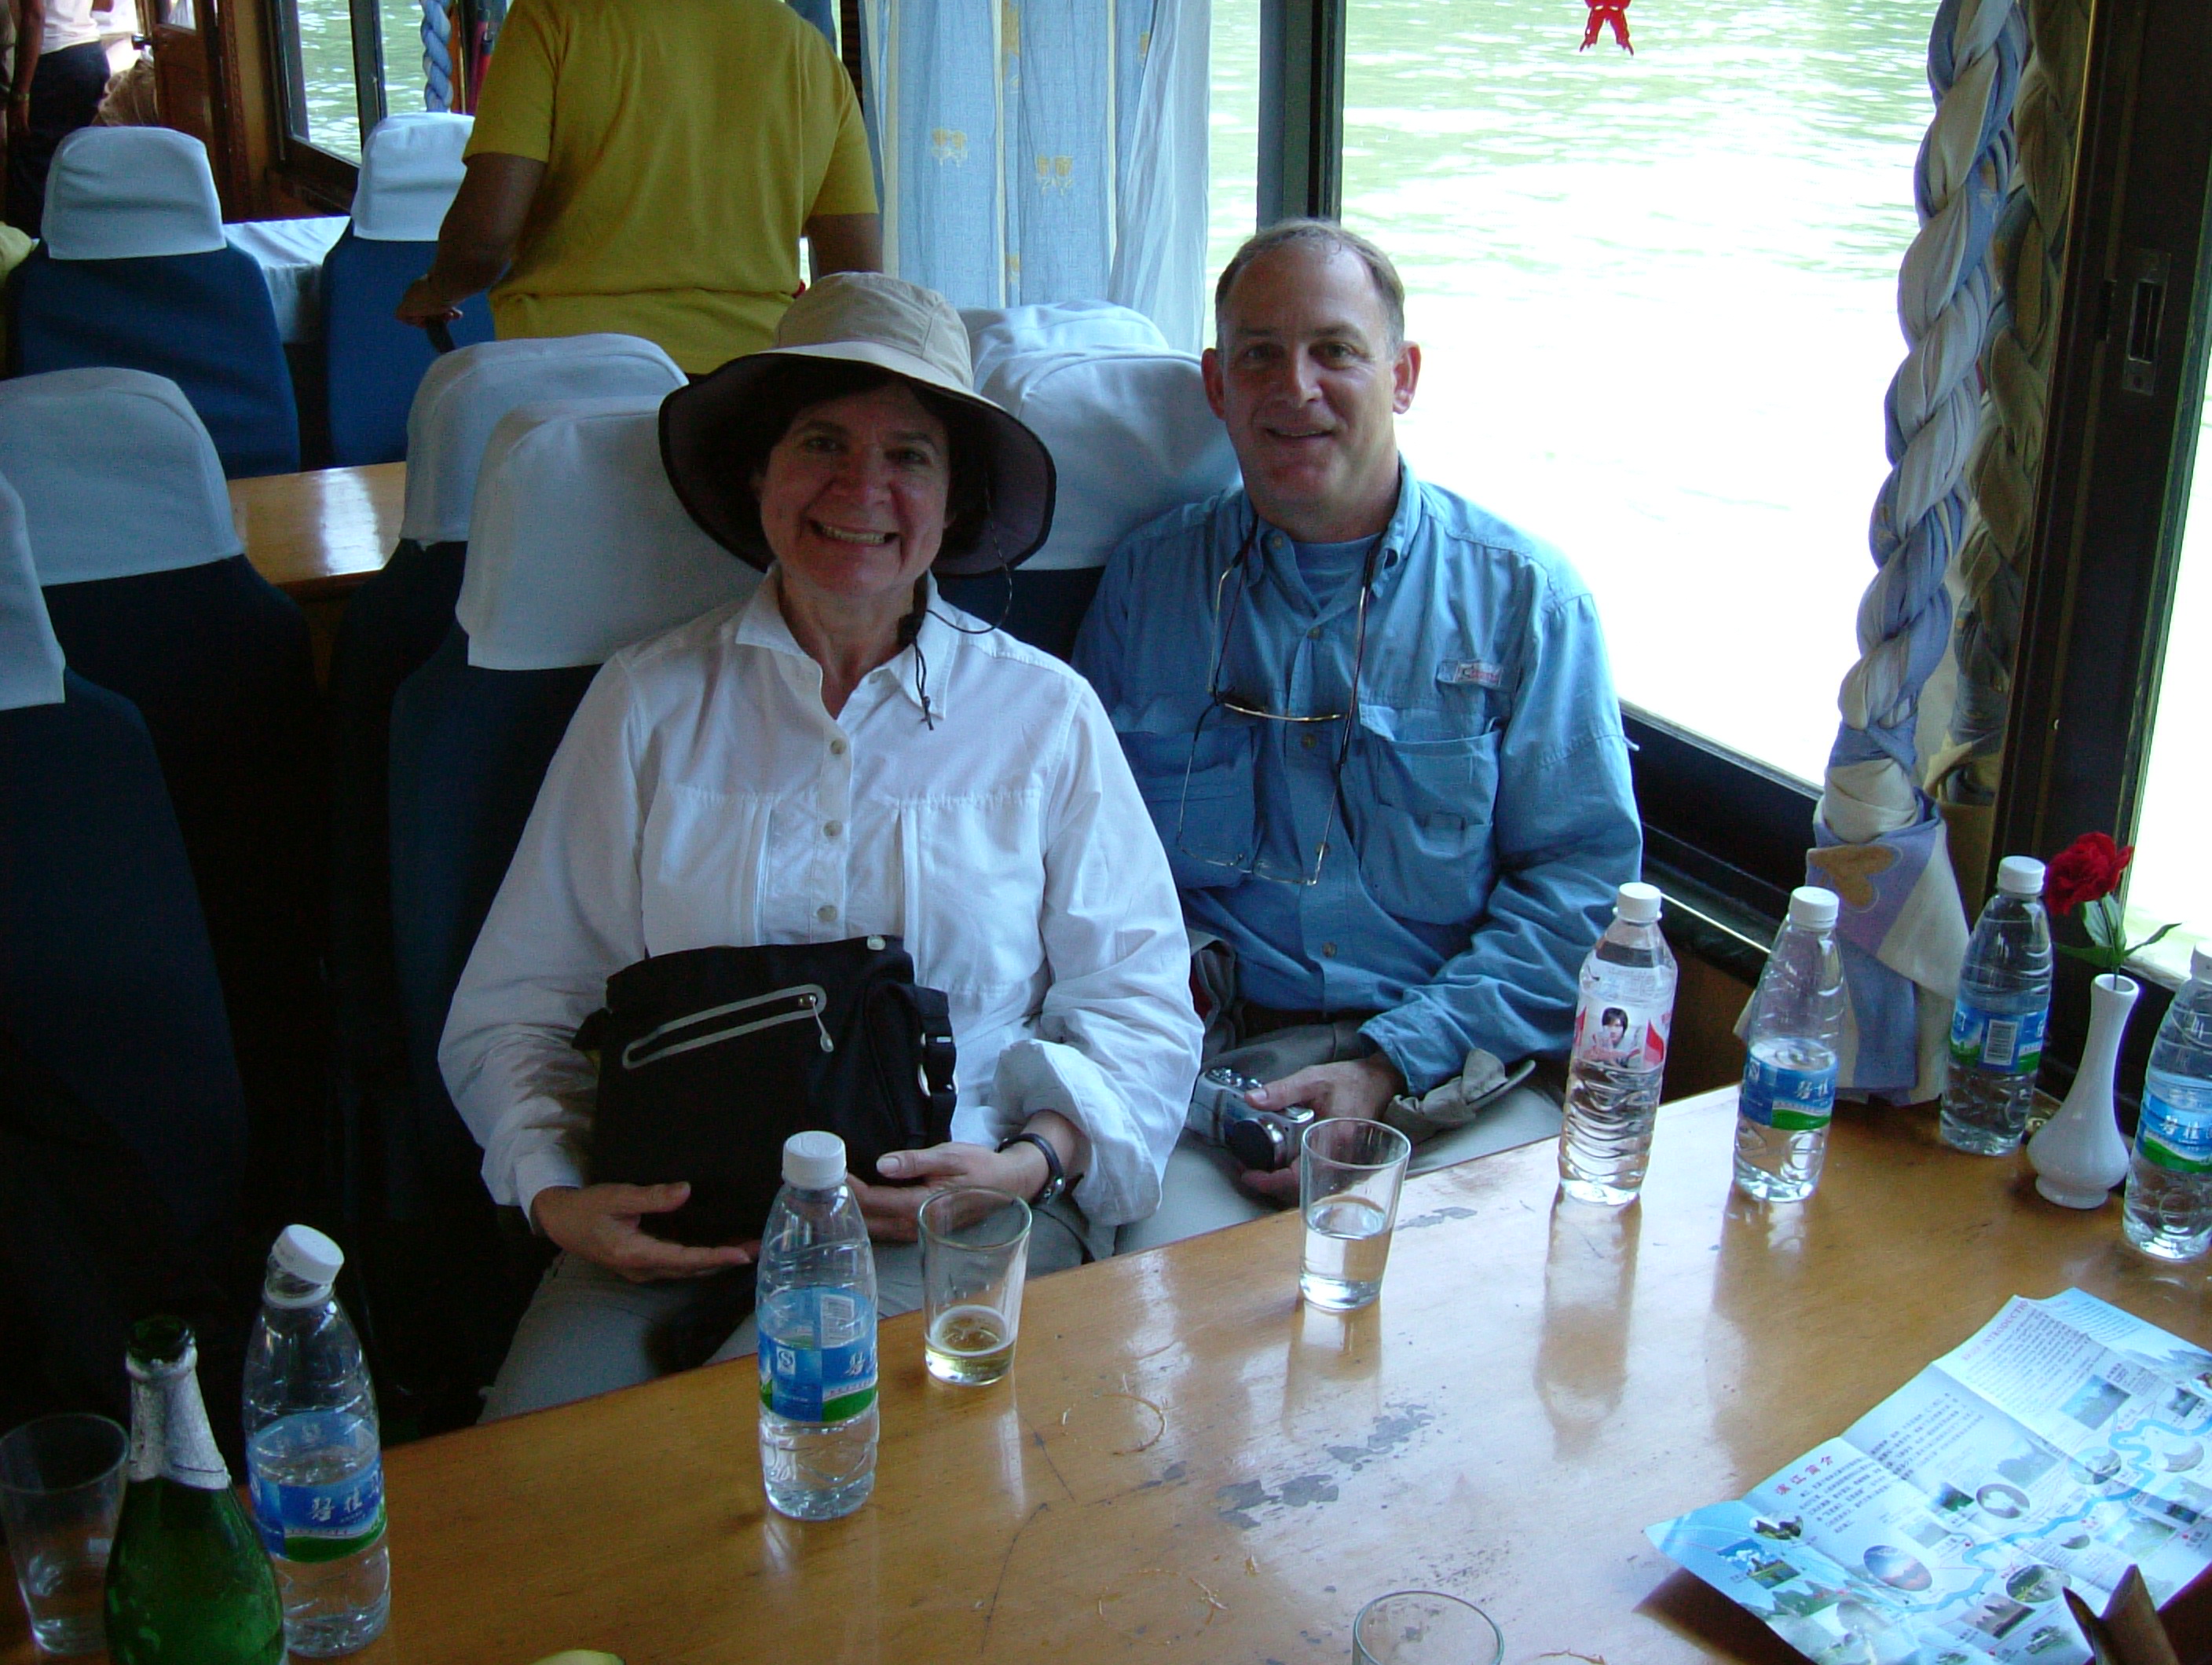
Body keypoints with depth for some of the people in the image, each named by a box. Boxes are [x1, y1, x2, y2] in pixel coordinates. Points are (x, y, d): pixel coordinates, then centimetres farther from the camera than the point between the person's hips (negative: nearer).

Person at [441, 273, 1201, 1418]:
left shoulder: (1043, 713, 11)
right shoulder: (648, 702, 12)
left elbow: (1137, 1004, 8)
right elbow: (516, 1008, 10)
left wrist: (1033, 1163, -10)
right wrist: (556, 1195, -8)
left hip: (953, 1222, -1)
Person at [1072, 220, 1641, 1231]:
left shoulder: (1523, 597, 5)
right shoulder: (1149, 579, 10)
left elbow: (1583, 873, -1)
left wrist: (1392, 1069, -13)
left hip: (1451, 1069, 0)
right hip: (1202, 1059, 0)